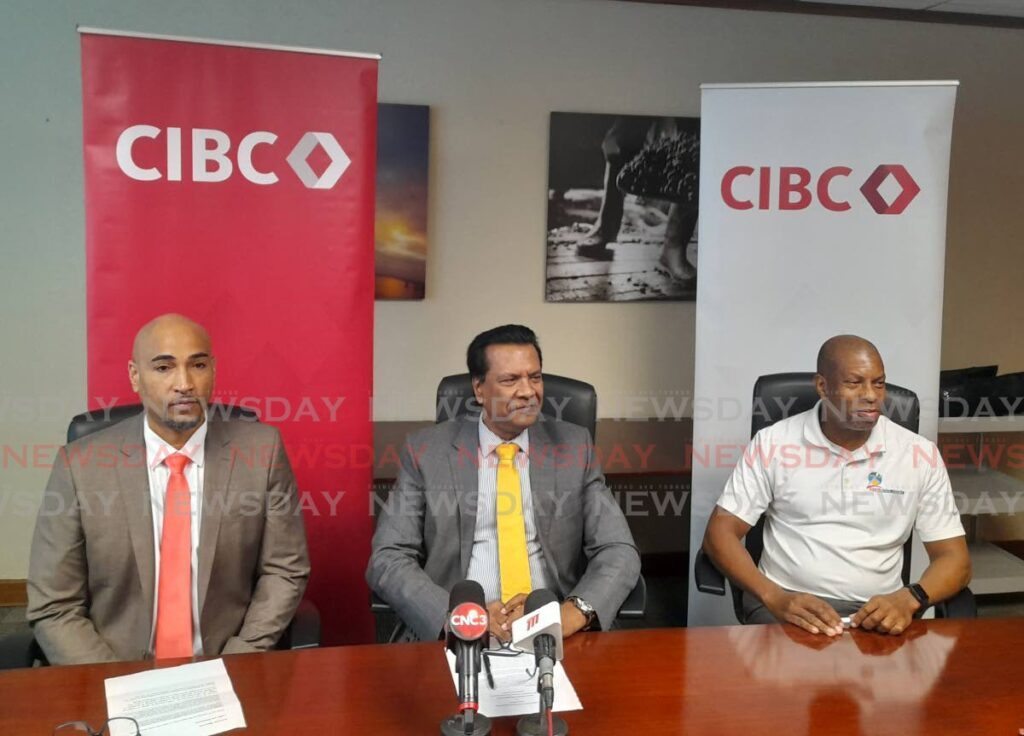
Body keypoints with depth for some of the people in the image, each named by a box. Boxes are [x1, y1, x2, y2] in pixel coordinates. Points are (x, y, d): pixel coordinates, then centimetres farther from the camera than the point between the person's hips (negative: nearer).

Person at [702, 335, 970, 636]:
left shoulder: (919, 454, 1)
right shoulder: (773, 442, -2)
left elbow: (954, 558, 3)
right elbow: (721, 533, -4)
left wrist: (908, 599, -19)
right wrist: (774, 597, -21)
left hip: (876, 610, 2)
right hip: (787, 603, -2)